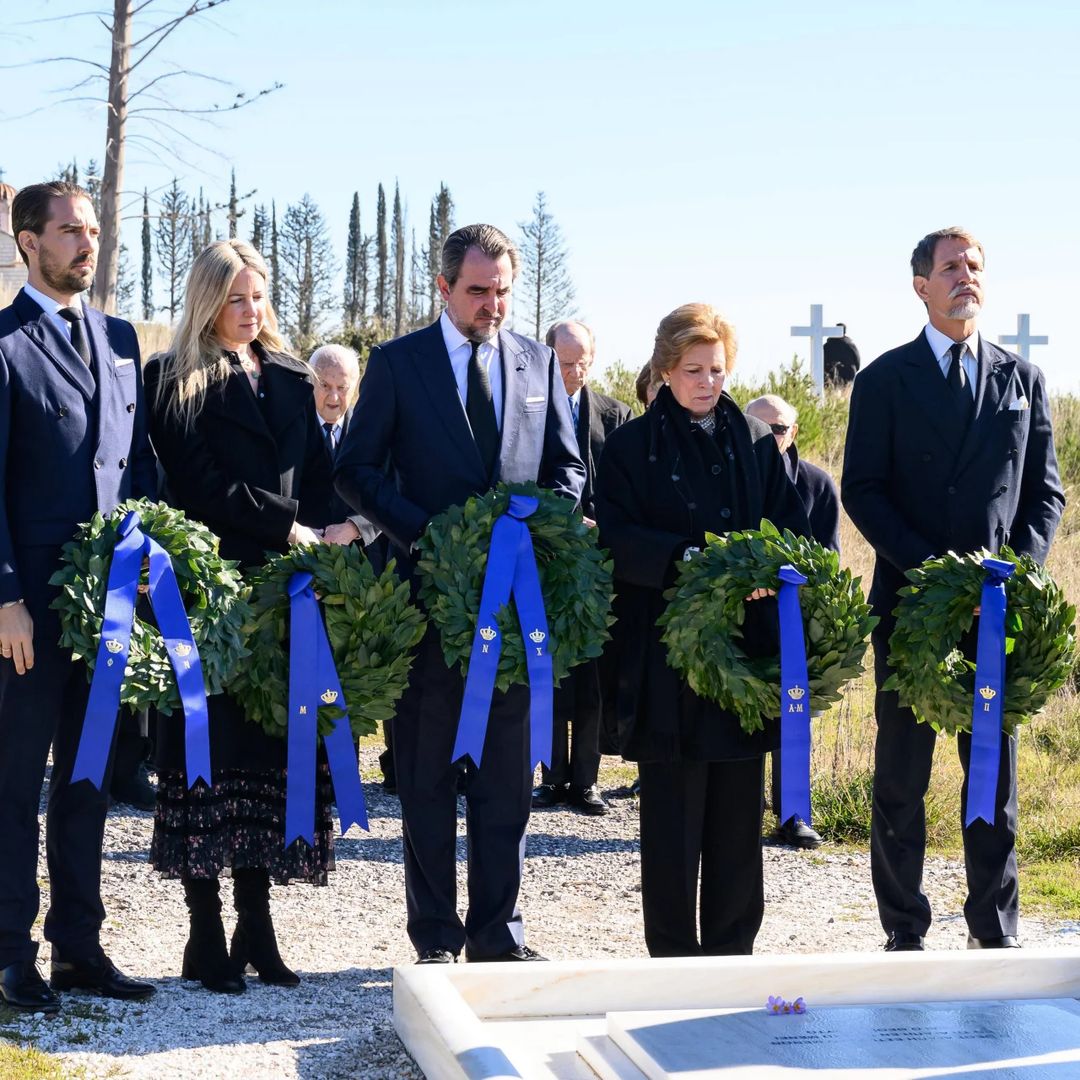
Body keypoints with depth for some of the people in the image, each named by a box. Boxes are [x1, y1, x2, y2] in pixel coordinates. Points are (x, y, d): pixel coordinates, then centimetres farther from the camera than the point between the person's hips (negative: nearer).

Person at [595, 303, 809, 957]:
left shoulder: (757, 442, 13)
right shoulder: (633, 445, 4)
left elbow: (792, 525, 7)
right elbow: (618, 537, -7)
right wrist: (688, 560, -22)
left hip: (747, 646, 3)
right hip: (666, 652, -3)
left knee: (740, 809, 7)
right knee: (672, 812, 0)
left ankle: (732, 951, 18)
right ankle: (673, 956, 10)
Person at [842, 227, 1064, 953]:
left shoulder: (1023, 380, 10)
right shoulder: (886, 380, 3)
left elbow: (1045, 492, 9)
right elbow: (862, 489, -3)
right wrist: (928, 566, -15)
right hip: (909, 601, -2)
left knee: (995, 775, 6)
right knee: (901, 777, 4)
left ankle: (995, 934, 16)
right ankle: (905, 933, 13)